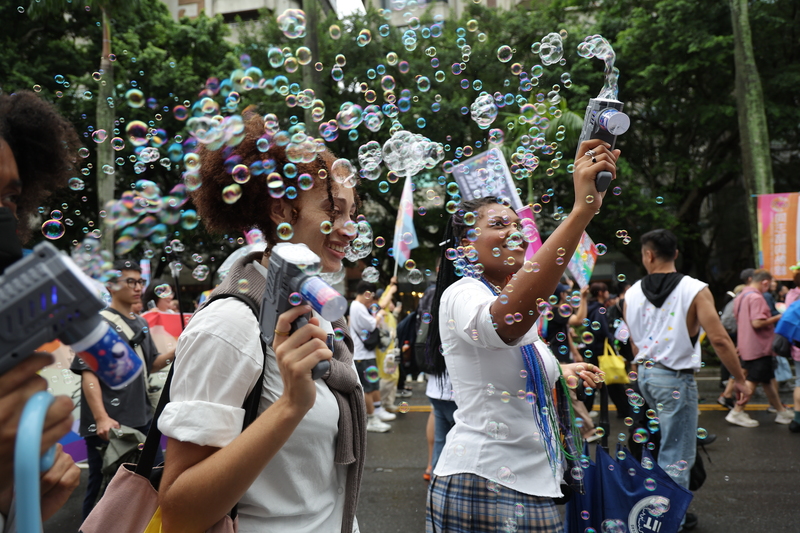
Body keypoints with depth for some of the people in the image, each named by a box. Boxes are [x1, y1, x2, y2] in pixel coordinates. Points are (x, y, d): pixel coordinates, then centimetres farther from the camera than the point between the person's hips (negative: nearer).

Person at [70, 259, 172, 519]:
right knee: (102, 487, 5)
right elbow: (88, 373, -16)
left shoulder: (141, 323, 12)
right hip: (109, 425, -7)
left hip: (142, 420, 8)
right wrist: (101, 418, -25)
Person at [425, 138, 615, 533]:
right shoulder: (462, 295, -16)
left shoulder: (511, 300, 15)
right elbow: (506, 319, -41)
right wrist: (582, 210, -44)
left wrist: (559, 373, 11)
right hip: (485, 484, -9)